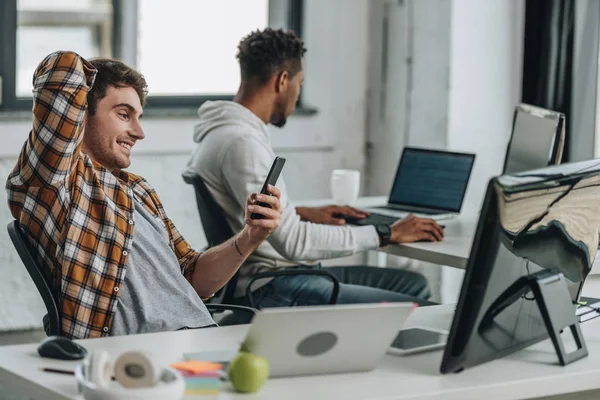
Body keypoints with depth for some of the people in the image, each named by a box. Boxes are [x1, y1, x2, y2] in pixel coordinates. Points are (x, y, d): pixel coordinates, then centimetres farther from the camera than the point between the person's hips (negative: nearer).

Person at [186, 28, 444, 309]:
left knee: (415, 284, 10)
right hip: (270, 291, -11)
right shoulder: (242, 143, -20)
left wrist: (301, 213, 19)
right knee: (418, 311, -19)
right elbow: (293, 242, -25)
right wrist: (387, 234, -19)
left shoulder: (226, 131, 13)